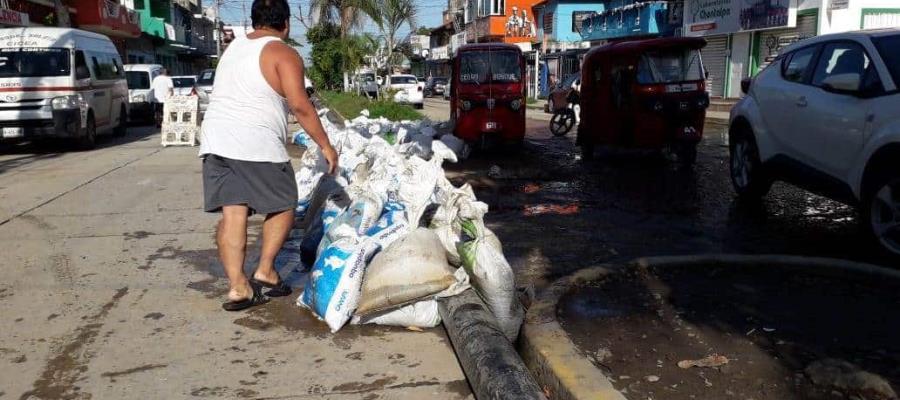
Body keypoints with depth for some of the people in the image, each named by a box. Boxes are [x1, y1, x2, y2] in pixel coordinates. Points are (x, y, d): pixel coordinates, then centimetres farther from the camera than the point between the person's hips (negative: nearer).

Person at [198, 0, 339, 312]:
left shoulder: (234, 47, 20)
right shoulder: (284, 54, -4)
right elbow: (300, 106, -12)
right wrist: (325, 146, -6)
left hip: (215, 140, 6)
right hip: (256, 144, -6)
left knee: (232, 213, 3)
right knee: (283, 206, 11)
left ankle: (237, 286, -1)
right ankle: (264, 271, 7)